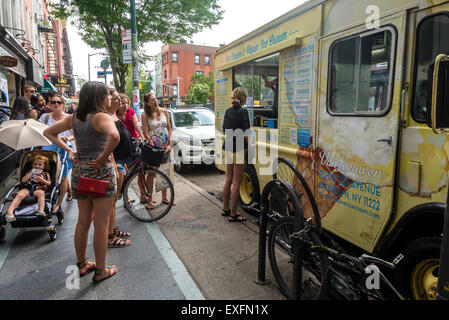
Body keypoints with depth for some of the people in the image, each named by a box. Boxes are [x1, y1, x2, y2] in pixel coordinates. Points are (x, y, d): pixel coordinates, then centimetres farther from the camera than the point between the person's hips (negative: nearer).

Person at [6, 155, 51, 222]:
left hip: (38, 189, -2)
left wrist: (42, 180, -3)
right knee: (20, 194, -30)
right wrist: (31, 173, 4)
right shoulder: (30, 172, 26)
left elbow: (49, 183, 15)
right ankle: (10, 212, -43)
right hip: (27, 187, 2)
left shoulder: (45, 174, 22)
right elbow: (23, 180, 13)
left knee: (41, 193, -38)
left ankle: (41, 211, -57)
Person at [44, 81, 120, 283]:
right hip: (101, 171, -7)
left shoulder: (74, 117, 7)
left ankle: (82, 264, 34)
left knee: (83, 221, 19)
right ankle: (100, 270, 17)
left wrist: (67, 149, 8)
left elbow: (48, 132, 16)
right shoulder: (101, 117, -15)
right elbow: (114, 136, -36)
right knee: (101, 224, 5)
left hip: (79, 170, 7)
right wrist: (103, 157, -22)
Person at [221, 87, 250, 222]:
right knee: (236, 183, -1)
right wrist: (250, 147, -2)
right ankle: (233, 214, 5)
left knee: (228, 180, 16)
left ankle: (225, 209, 26)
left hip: (228, 148, 8)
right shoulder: (243, 112, -12)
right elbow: (245, 133, -15)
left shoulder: (228, 111, 9)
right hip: (239, 149, -7)